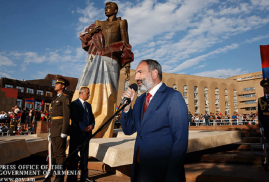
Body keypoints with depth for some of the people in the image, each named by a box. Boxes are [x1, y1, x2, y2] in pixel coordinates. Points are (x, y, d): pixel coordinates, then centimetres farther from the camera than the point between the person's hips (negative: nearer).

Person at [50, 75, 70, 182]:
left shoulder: (65, 98, -7)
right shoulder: (56, 100, 21)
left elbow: (67, 115, -15)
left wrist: (64, 132, -20)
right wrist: (51, 132, 19)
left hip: (60, 130, -9)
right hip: (54, 131, 9)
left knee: (61, 154, -4)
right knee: (56, 154, 12)